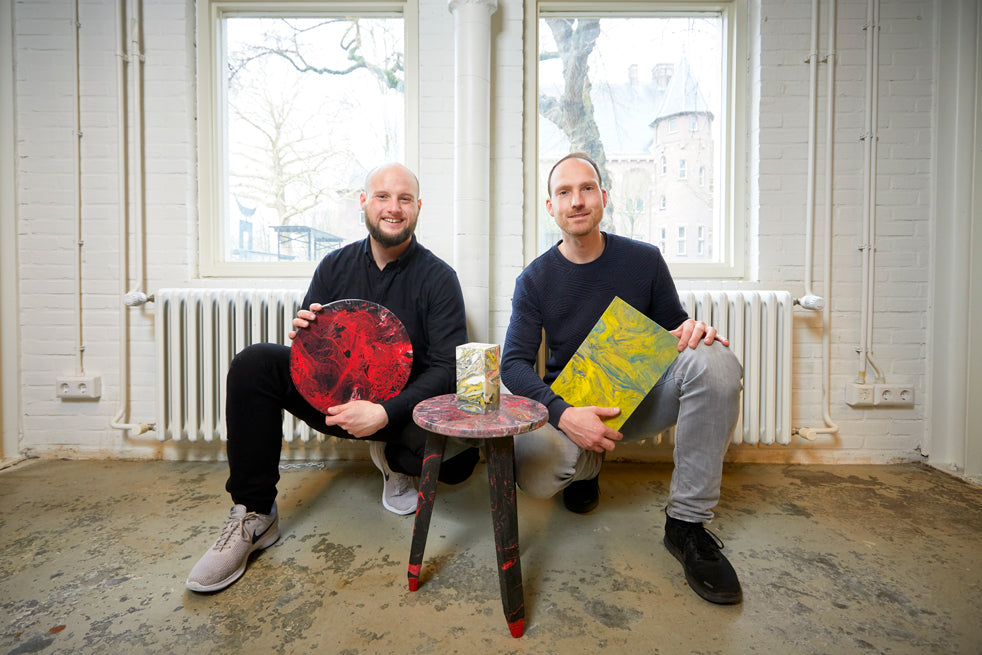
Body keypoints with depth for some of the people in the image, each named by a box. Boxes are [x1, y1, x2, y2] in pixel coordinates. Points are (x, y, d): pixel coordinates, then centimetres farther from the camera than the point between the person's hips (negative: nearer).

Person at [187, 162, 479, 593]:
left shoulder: (438, 277, -8)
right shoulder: (336, 265, 4)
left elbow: (447, 367, -15)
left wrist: (385, 412, -27)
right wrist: (304, 333, -17)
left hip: (404, 404, -2)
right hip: (335, 395, 3)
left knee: (457, 457, -30)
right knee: (253, 364, -19)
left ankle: (394, 459, 9)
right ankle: (254, 516, -7)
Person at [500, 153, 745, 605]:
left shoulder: (644, 260, 0)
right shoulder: (535, 279, -3)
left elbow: (673, 328, 9)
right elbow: (514, 363, -9)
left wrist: (693, 330, -18)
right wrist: (563, 414, -26)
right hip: (566, 406, -1)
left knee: (714, 360, -26)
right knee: (534, 473, -31)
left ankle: (686, 521, -14)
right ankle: (586, 464, 9)